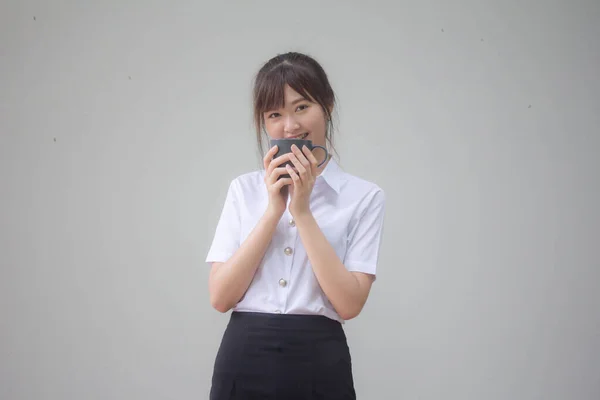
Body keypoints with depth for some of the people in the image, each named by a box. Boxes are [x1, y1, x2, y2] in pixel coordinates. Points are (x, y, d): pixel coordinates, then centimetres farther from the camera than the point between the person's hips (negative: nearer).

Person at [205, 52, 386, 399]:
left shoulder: (364, 196, 0)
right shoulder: (244, 189, 8)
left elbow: (349, 303, -10)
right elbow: (221, 297, -2)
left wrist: (302, 212, -12)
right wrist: (274, 210, -9)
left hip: (319, 364, -2)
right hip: (244, 361, 2)